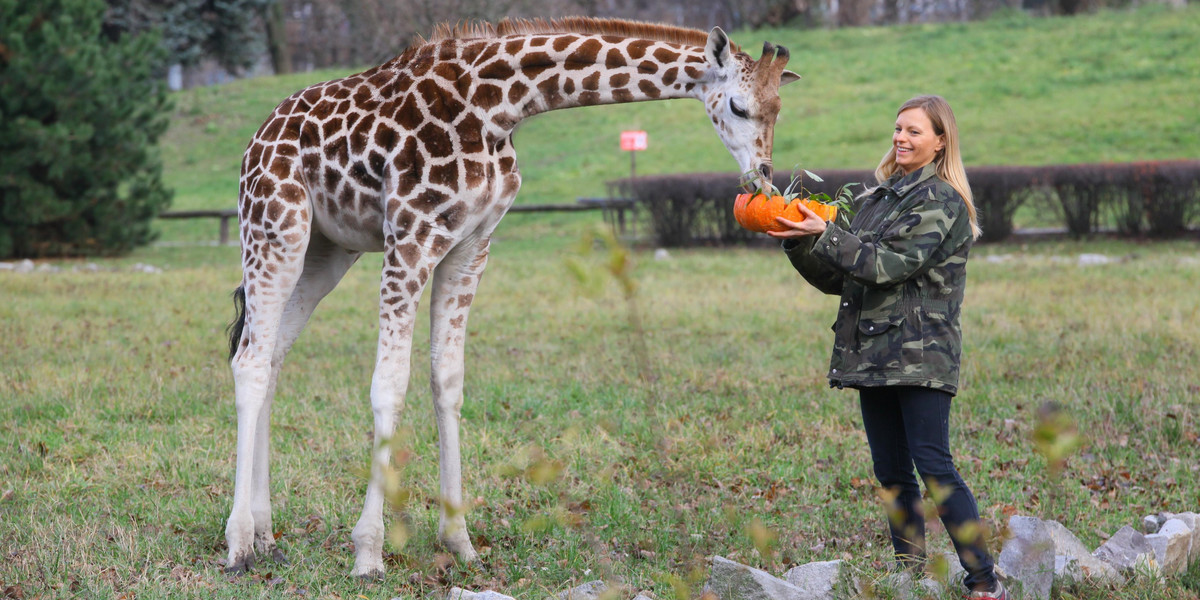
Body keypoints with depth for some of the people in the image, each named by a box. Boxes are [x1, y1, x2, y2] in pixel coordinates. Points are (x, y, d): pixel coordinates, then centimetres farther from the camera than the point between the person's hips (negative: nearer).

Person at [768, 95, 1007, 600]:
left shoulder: (942, 201, -5)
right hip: (872, 353, 7)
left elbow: (890, 266, -16)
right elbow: (835, 278, 18)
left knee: (933, 466, -13)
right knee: (892, 474, 7)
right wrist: (798, 243, 2)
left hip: (921, 354, -7)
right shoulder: (876, 198, 18)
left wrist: (824, 235, -15)